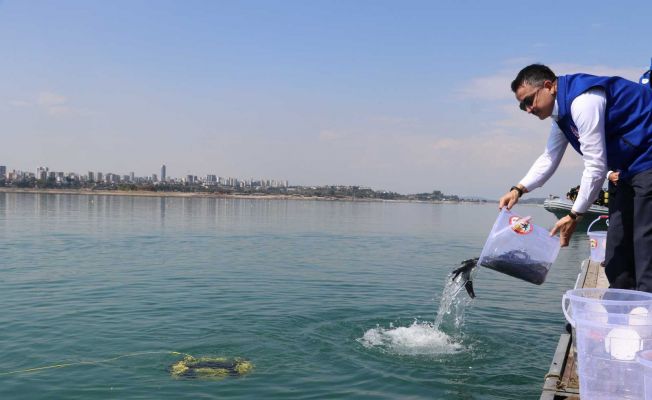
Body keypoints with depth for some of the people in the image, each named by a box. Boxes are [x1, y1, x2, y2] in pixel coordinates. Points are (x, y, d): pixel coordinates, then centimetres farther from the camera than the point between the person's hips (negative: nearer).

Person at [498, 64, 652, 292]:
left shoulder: (582, 101, -23)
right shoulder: (561, 112, 9)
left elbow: (596, 167, -23)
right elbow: (549, 159, 15)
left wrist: (574, 216, -17)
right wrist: (518, 190, 1)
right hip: (631, 170, 11)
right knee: (617, 252, 12)